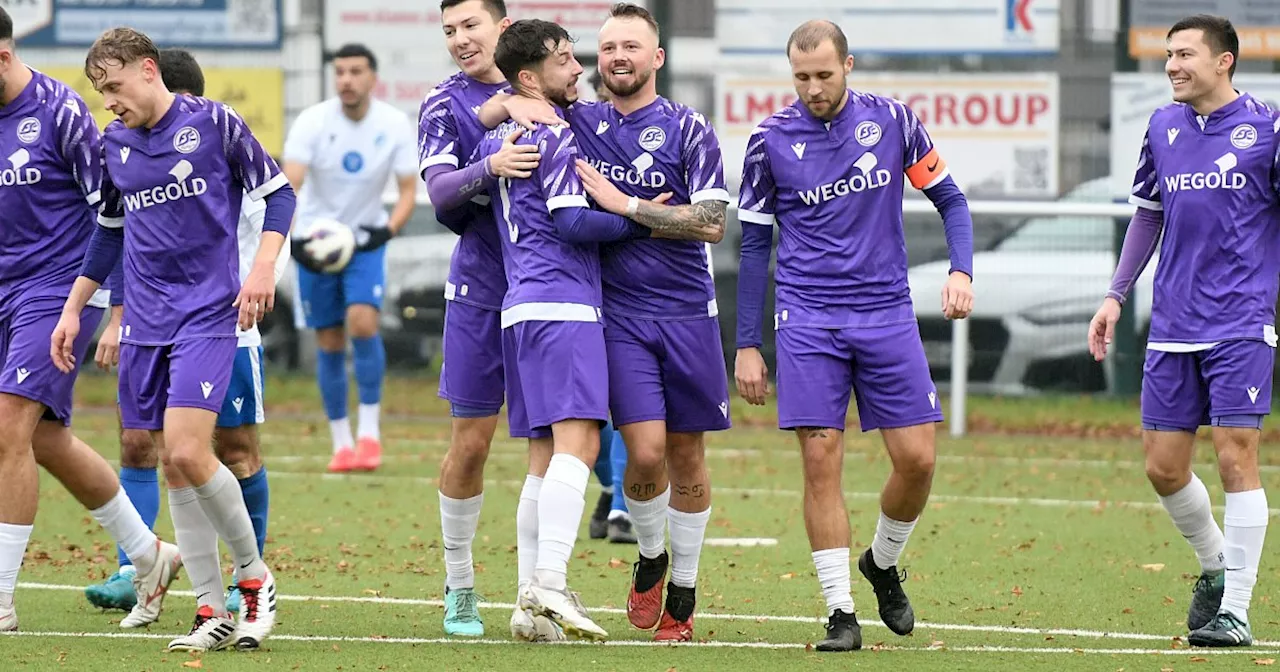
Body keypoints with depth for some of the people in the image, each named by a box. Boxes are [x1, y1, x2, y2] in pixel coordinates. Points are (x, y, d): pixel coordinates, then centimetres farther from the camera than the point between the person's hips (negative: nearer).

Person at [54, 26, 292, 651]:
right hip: (145, 319, 6)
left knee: (188, 454, -18)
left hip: (208, 312, -6)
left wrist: (263, 267, -12)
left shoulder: (213, 123, -5)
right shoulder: (114, 144, 10)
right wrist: (73, 309, 22)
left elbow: (277, 191, 0)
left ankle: (253, 572, 3)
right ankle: (212, 612, 7)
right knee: (173, 467, 3)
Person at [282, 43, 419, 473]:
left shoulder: (394, 126, -10)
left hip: (365, 239, 0)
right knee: (329, 344, 2)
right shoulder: (313, 122, -15)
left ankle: (369, 432, -12)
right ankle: (341, 443, 14)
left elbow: (409, 190, -5)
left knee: (362, 321, -21)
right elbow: (290, 184, -26)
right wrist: (293, 239, -42)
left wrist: (388, 229, -26)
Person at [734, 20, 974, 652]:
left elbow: (948, 198, 10)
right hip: (808, 320, -1)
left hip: (887, 314, 1)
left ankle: (882, 564, 26)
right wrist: (746, 345, 5)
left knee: (917, 459, -3)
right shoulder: (771, 139, 0)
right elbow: (754, 244, 7)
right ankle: (840, 613, -2)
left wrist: (961, 270, -7)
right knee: (822, 461, -8)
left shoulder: (892, 120, 1)